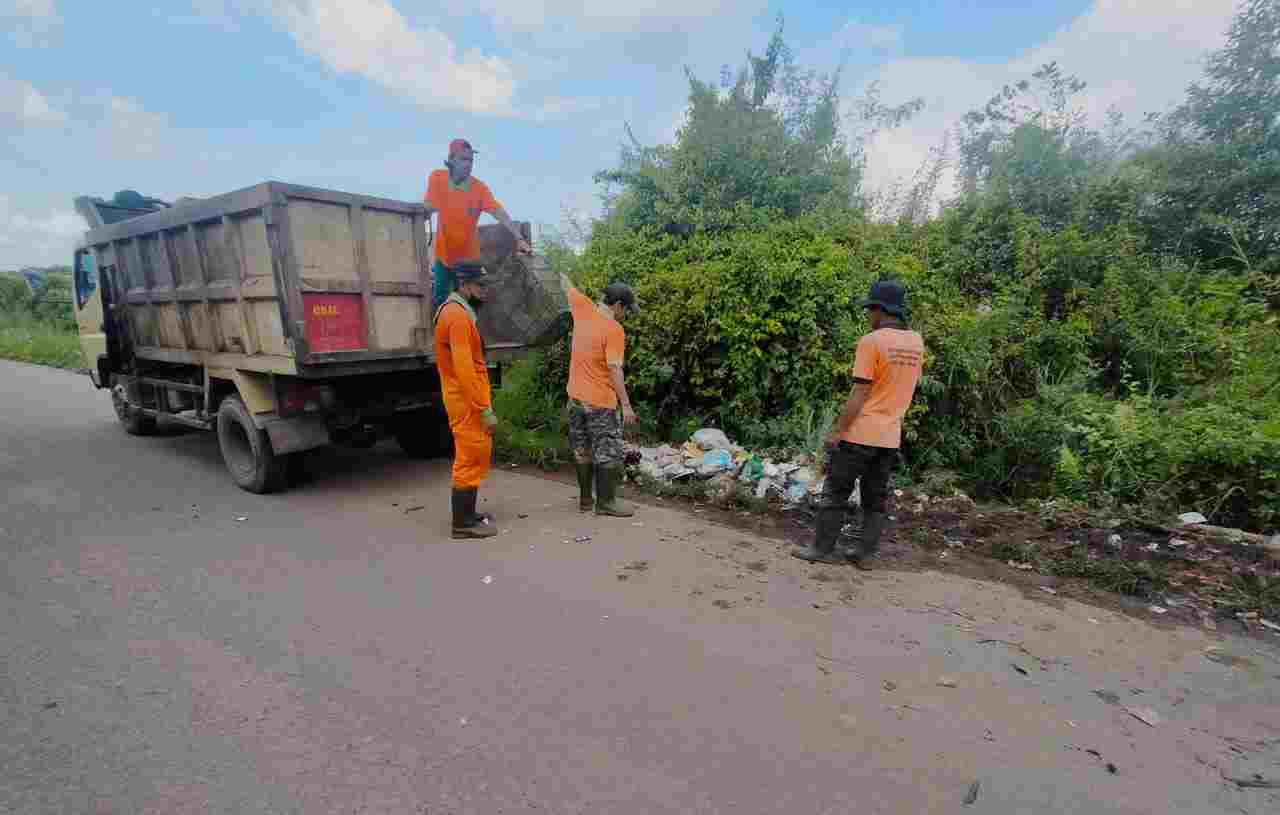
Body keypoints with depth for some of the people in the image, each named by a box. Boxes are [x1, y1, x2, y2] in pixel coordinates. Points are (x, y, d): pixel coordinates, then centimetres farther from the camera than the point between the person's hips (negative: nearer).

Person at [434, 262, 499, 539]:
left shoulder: (459, 312, 16)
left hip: (468, 398, 10)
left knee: (475, 457, 17)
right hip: (467, 401, -10)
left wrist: (483, 404, 19)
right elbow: (463, 368, -25)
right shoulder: (458, 316, -17)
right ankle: (463, 523, 7)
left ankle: (468, 513, 27)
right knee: (471, 459, -3)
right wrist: (485, 409, -24)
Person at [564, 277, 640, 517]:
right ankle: (605, 502, 8)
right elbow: (614, 369, -22)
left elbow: (566, 285, 21)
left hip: (576, 398, 7)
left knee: (582, 452, 15)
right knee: (608, 453, 3)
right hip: (601, 402, -7)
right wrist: (626, 405, -21)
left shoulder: (583, 308, 3)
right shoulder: (614, 330, -15)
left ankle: (585, 499, 23)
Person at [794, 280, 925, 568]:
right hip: (890, 436, 7)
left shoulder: (871, 342, -14)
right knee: (876, 498, 12)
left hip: (860, 433, -6)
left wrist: (837, 431, -11)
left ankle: (823, 549, 9)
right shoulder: (917, 342, 7)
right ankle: (865, 554, 18)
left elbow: (859, 394, -16)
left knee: (836, 493, 4)